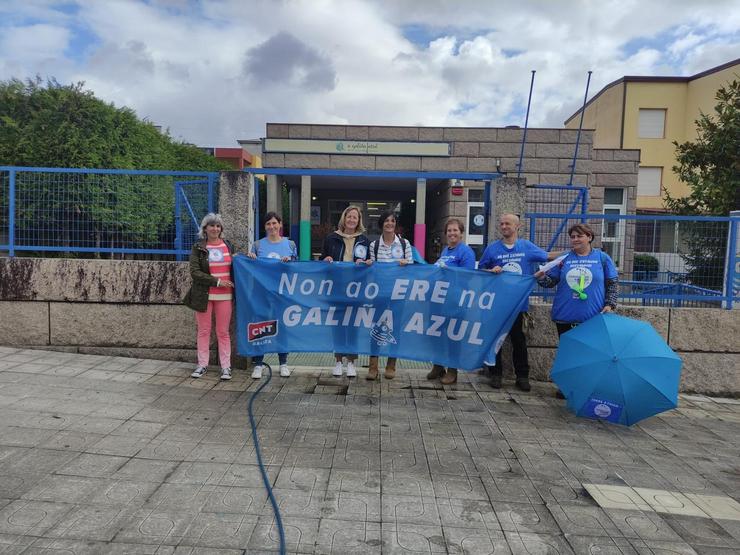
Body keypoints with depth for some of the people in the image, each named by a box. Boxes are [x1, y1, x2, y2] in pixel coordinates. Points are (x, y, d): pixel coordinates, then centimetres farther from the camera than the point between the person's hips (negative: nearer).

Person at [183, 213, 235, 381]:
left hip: (224, 296, 1)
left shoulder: (229, 246, 9)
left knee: (223, 332, 4)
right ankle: (202, 364, 18)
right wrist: (217, 282, -13)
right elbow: (194, 272, -8)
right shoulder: (198, 248, 1)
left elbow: (235, 268, 19)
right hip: (204, 295, -1)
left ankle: (226, 366, 10)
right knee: (203, 331, 7)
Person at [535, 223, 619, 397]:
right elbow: (551, 280, 7)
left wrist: (610, 304, -4)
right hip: (565, 317, 2)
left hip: (593, 317, -2)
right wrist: (542, 278, -14)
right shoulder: (564, 259, 7)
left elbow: (613, 283, 6)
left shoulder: (602, 257, 3)